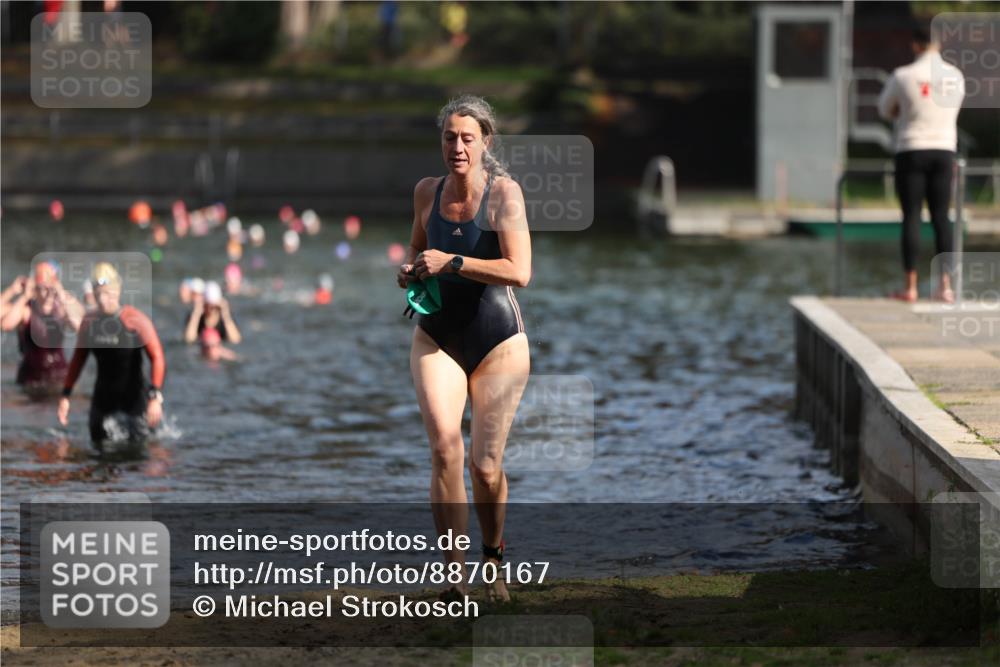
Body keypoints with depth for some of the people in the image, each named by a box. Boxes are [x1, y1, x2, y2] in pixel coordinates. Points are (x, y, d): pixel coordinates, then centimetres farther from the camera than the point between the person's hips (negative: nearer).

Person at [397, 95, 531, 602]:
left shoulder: (503, 192, -11)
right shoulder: (427, 192, 3)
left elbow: (519, 271, -22)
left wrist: (451, 262, -24)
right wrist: (409, 271, 1)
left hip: (497, 342, -2)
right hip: (437, 338, 2)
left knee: (485, 465, 0)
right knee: (444, 446, -21)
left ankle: (493, 559, 29)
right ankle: (454, 574, -20)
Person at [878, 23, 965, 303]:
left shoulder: (903, 76, -9)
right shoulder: (955, 76, 3)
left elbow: (885, 109, 6)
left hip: (912, 151, -3)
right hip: (944, 150, 3)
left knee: (911, 217, -1)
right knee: (941, 217, 6)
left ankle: (910, 286, -2)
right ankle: (945, 285, 2)